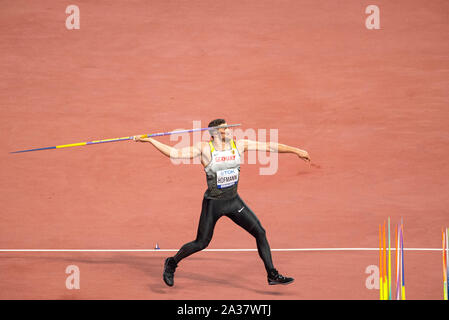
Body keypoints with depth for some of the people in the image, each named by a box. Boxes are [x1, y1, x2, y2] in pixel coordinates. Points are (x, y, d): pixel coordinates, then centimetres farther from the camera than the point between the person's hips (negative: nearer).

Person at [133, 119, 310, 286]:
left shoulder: (239, 145, -3)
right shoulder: (204, 148, -13)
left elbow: (269, 146, 0)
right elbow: (174, 153, -14)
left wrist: (295, 150, 3)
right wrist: (149, 140, -19)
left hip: (234, 201, 4)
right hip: (213, 203, -4)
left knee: (260, 233, -2)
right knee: (201, 243, 3)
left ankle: (272, 275, 8)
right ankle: (171, 263, 30)